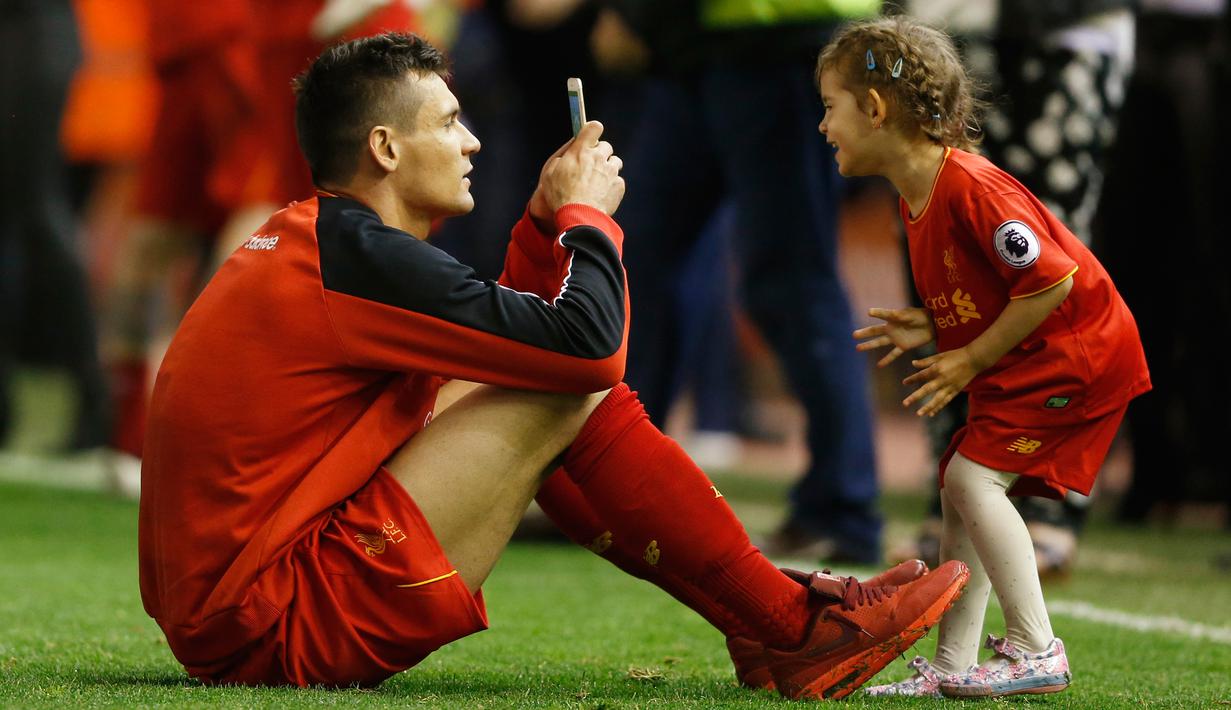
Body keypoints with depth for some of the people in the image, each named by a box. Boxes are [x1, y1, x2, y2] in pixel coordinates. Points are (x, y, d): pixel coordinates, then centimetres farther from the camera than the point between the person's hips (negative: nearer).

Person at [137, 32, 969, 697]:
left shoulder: (308, 239, 15)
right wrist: (588, 214, 0)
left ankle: (773, 608, 16)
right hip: (270, 632, -10)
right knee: (569, 393, -10)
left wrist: (547, 222, 13)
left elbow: (506, 337, 24)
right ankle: (796, 633, 1)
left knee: (552, 379, 15)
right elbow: (588, 344, -17)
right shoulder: (359, 255, -16)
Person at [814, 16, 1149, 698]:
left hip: (1079, 349, -10)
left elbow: (1051, 280, -25)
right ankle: (952, 667, 11)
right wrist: (930, 327, 0)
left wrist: (972, 360, -19)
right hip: (1024, 363, 10)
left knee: (973, 476, -17)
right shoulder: (917, 199, 8)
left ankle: (1036, 652, -13)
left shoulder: (971, 188, -25)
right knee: (961, 489, 8)